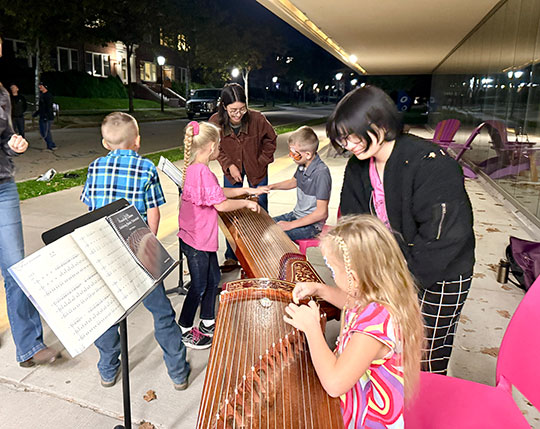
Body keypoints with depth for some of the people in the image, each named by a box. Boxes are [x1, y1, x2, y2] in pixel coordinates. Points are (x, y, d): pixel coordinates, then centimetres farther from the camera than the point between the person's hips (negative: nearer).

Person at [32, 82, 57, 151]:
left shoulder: (48, 95, -12)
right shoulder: (42, 95, 18)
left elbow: (49, 107, -20)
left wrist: (46, 116, -26)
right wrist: (36, 113, 24)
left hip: (47, 117, -10)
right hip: (42, 117, 10)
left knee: (46, 132, -8)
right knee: (42, 132, 11)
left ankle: (52, 146, 2)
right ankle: (50, 146, 17)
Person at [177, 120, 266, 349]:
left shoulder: (194, 168, 7)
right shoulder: (202, 171, -26)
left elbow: (219, 192, 17)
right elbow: (222, 204, -24)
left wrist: (248, 190, 16)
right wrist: (247, 203, -9)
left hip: (203, 238, 10)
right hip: (196, 242, -10)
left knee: (213, 279, 20)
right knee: (199, 287, 5)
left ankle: (207, 324, 36)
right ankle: (184, 331, 24)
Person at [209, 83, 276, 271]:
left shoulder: (257, 119, -25)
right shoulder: (215, 122, -21)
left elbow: (270, 140, -4)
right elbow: (216, 148, -3)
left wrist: (262, 161, -6)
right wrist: (229, 165, -13)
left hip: (256, 168, -1)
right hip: (232, 169, 1)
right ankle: (231, 257, 16)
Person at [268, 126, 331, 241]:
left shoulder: (321, 173, -27)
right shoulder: (302, 165, -1)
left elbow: (322, 213, -25)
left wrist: (291, 225, -21)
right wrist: (271, 187, 9)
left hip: (311, 225, -9)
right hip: (296, 215, 9)